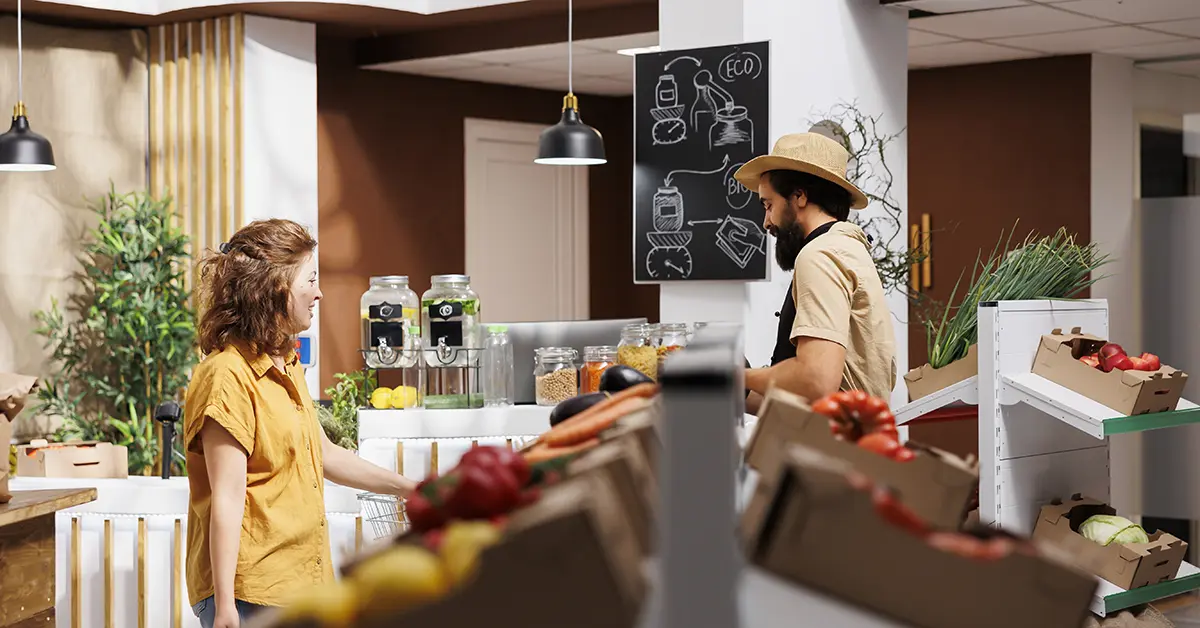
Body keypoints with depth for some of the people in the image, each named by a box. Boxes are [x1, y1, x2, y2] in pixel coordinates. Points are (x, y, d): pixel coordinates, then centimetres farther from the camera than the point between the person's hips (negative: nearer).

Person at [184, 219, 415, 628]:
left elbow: (324, 455, 27)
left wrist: (406, 488, 29)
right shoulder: (228, 375, -15)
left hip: (298, 585, 9)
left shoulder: (288, 367, 15)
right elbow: (227, 499, -19)